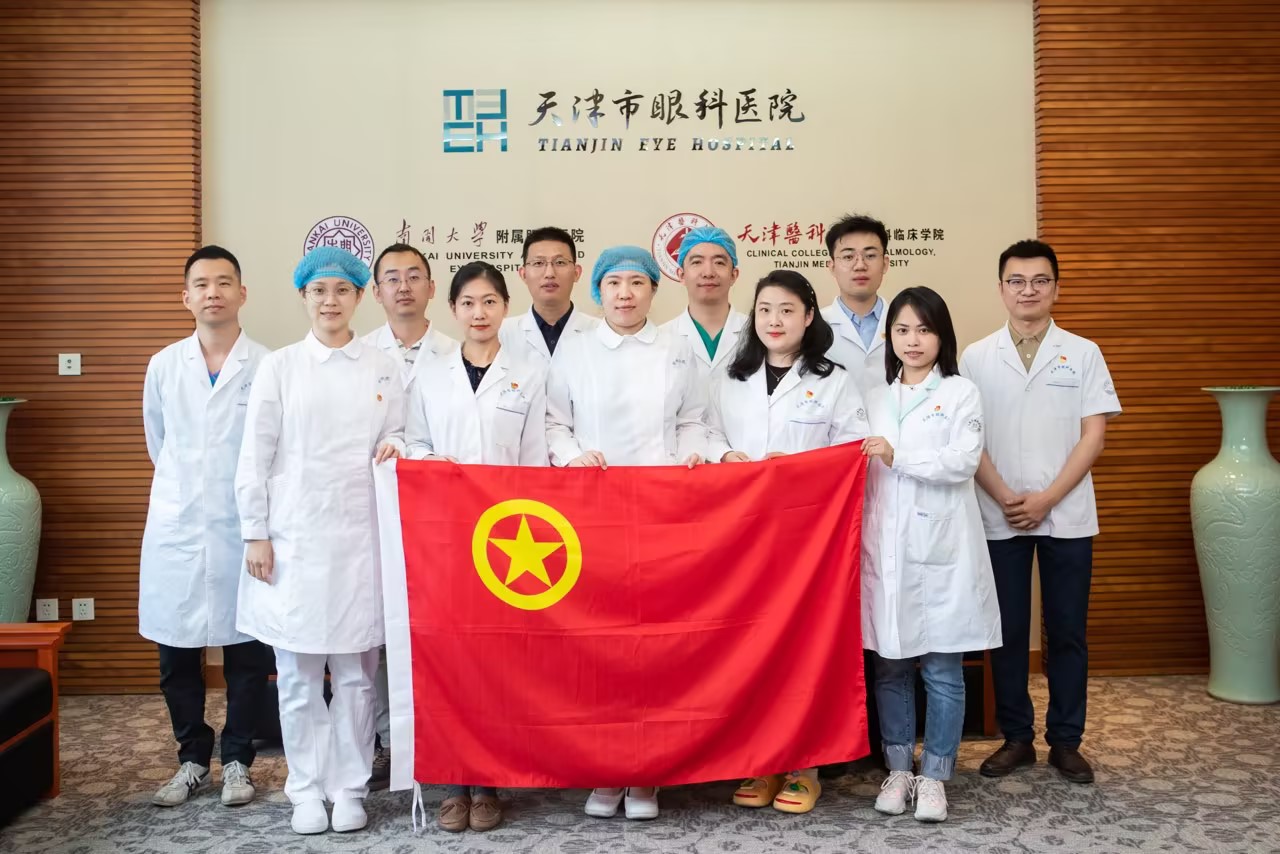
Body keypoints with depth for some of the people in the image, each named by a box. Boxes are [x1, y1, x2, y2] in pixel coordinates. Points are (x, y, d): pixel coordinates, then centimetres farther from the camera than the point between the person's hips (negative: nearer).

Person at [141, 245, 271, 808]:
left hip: (241, 528, -3)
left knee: (247, 652, 5)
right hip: (176, 529, 3)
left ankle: (237, 760, 22)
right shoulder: (163, 366, 6)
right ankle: (193, 758, 26)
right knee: (176, 655, 9)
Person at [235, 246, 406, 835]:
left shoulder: (383, 368, 7)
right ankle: (307, 790, 18)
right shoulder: (279, 366, 4)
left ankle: (350, 788, 16)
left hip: (360, 535, 1)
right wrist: (255, 534, -2)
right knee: (298, 675, 5)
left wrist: (394, 447, -10)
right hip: (294, 537, -1)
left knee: (355, 672, 4)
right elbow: (255, 456, 2)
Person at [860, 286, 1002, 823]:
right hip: (886, 547, 4)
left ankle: (935, 775, 12)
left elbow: (964, 460, -12)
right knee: (890, 665, 8)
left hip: (940, 547, -3)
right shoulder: (878, 400, 14)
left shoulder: (960, 393, 1)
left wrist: (899, 457, -20)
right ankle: (898, 768, 20)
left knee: (942, 668, 1)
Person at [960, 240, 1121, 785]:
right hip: (999, 518, 0)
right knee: (1008, 632, 6)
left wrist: (1045, 499, -11)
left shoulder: (1083, 354, 3)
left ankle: (1065, 741, 19)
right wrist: (1006, 498, -11)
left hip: (1067, 516, 0)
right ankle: (1016, 737, 19)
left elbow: (1093, 434, -2)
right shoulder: (976, 358, 3)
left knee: (1067, 632, 7)